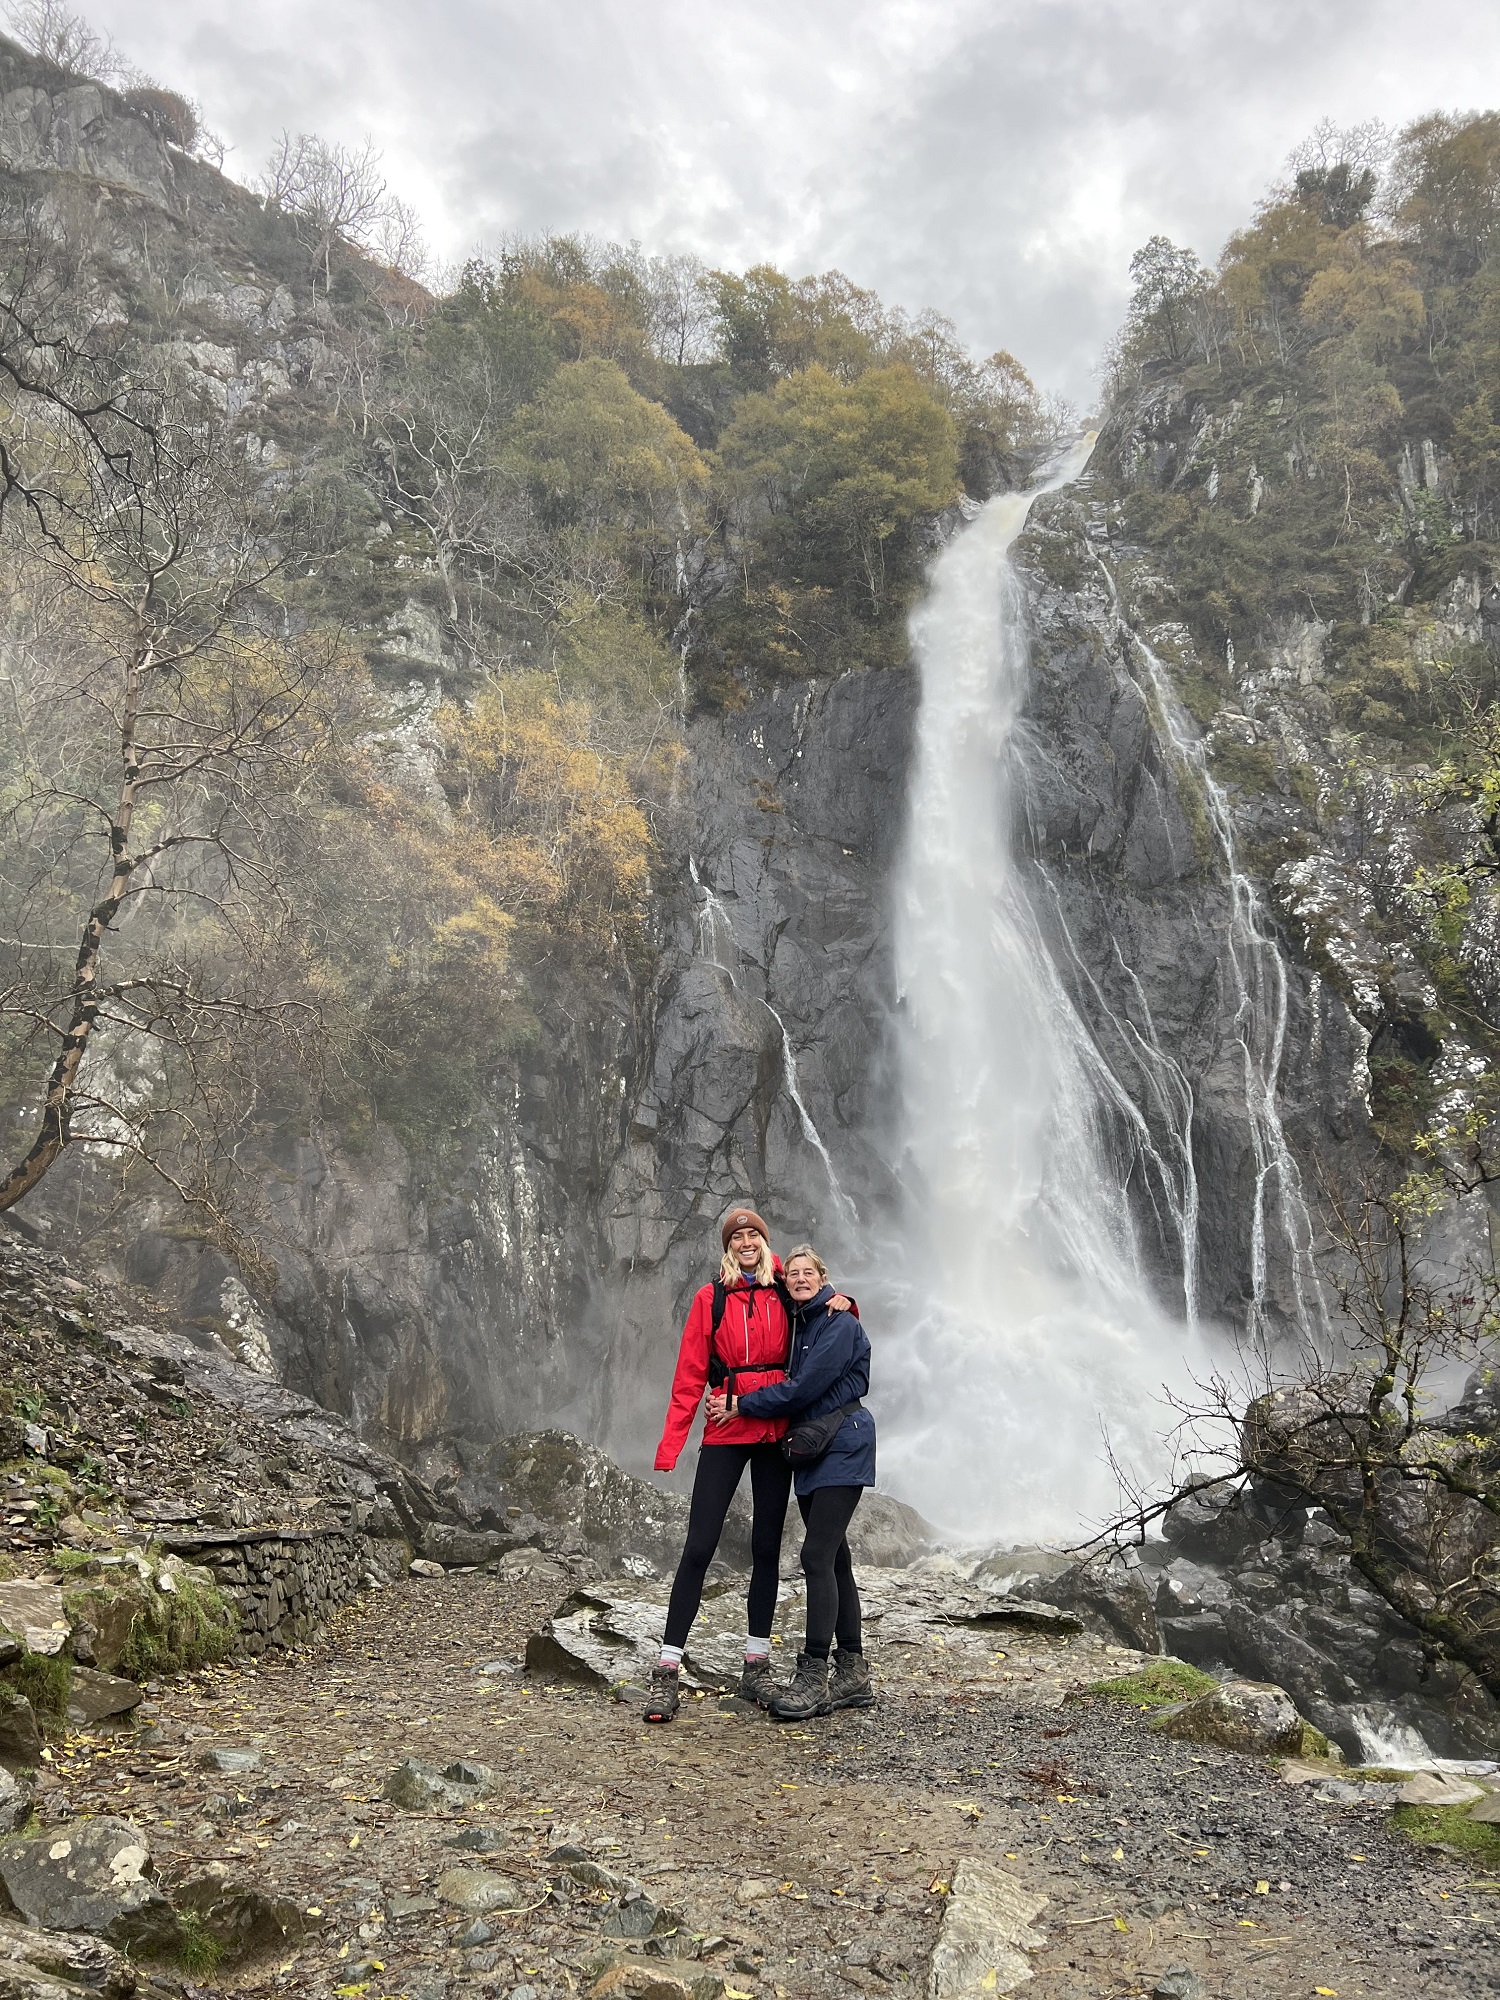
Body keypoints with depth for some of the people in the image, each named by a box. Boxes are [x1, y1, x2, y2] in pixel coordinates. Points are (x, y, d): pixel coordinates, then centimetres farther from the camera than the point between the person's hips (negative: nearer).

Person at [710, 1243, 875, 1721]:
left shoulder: (840, 1324, -11)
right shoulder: (796, 1323, 15)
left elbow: (803, 1389, -17)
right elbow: (792, 1382, 14)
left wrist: (741, 1405, -12)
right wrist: (734, 1400, 0)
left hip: (842, 1449, -9)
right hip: (811, 1451, 9)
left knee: (818, 1556, -13)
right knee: (833, 1558, 9)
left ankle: (813, 1677, -10)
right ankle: (852, 1676, 15)